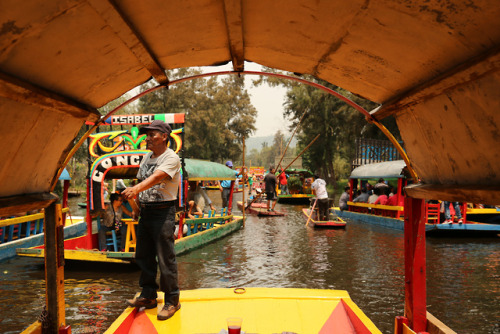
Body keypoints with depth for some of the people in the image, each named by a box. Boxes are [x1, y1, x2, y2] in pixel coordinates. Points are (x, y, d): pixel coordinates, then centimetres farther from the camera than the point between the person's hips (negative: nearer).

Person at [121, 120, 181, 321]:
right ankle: (148, 296, 29)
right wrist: (137, 206, 15)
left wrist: (136, 189, -44)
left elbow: (156, 177, -30)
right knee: (143, 256, 15)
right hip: (145, 212, 8)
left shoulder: (171, 158, -13)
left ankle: (171, 301, 9)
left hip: (163, 213, -8)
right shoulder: (147, 157, 13)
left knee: (165, 259, -4)